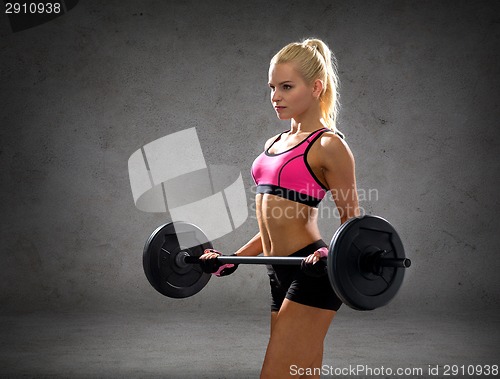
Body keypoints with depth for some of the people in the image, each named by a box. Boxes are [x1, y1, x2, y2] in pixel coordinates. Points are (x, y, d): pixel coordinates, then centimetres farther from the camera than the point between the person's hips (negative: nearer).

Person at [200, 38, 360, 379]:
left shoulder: (328, 146, -6)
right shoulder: (274, 145, 17)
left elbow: (352, 221, -5)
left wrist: (330, 253, -24)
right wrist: (233, 259, 18)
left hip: (311, 275, -8)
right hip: (281, 274, 8)